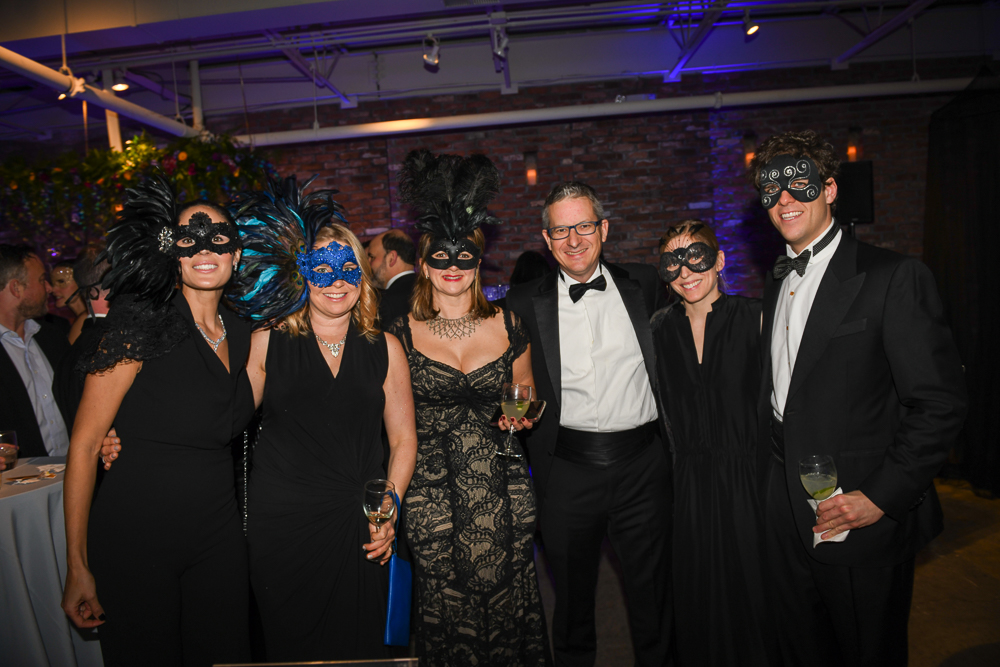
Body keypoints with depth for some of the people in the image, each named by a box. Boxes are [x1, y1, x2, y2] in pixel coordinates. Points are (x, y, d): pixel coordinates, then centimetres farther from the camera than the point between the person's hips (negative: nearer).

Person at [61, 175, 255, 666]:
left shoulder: (240, 334, 4)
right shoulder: (142, 325, -15)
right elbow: (85, 445, -14)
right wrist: (78, 566, -13)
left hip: (218, 535, 6)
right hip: (136, 540, -5)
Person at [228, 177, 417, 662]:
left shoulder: (384, 348, 2)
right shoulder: (267, 342, 0)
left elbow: (403, 439, 5)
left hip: (359, 529, 1)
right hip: (280, 522, 0)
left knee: (359, 645, 13)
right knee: (289, 644, 13)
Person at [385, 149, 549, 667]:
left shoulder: (508, 326, 2)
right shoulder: (402, 334, -1)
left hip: (501, 492, 1)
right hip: (432, 496, -1)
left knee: (505, 601, 6)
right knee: (446, 608, 5)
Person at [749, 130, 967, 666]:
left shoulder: (893, 278, -11)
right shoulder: (776, 284, 10)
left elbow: (941, 402, -14)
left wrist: (880, 496, -17)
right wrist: (769, 483, 10)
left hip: (864, 525, -6)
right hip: (785, 521, 6)